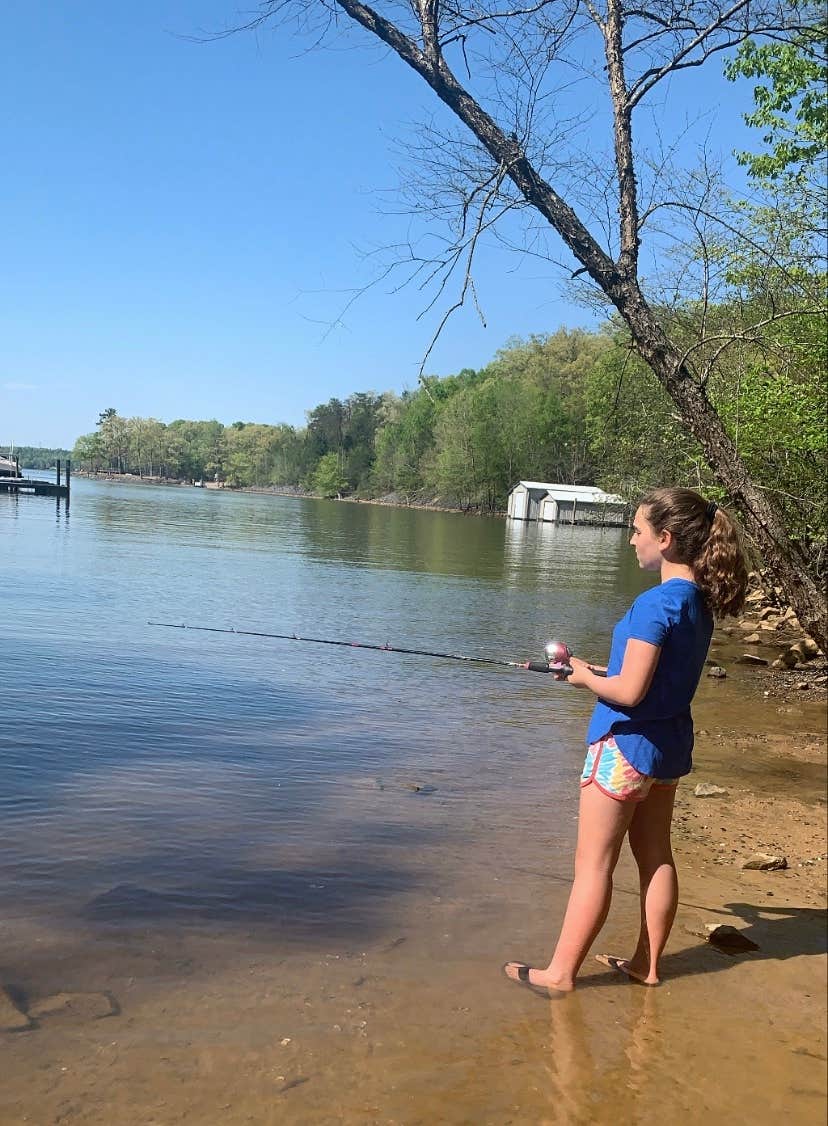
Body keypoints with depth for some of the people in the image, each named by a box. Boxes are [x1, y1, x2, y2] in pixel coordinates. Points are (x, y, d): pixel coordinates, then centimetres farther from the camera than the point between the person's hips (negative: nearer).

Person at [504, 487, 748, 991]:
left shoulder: (656, 603, -23)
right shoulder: (700, 600, 4)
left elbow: (630, 690, -25)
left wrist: (586, 678, -7)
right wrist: (597, 669, 7)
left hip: (626, 742, -9)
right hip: (670, 744, 9)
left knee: (594, 863, 2)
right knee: (656, 855, 17)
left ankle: (561, 972, 13)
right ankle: (647, 963, 29)